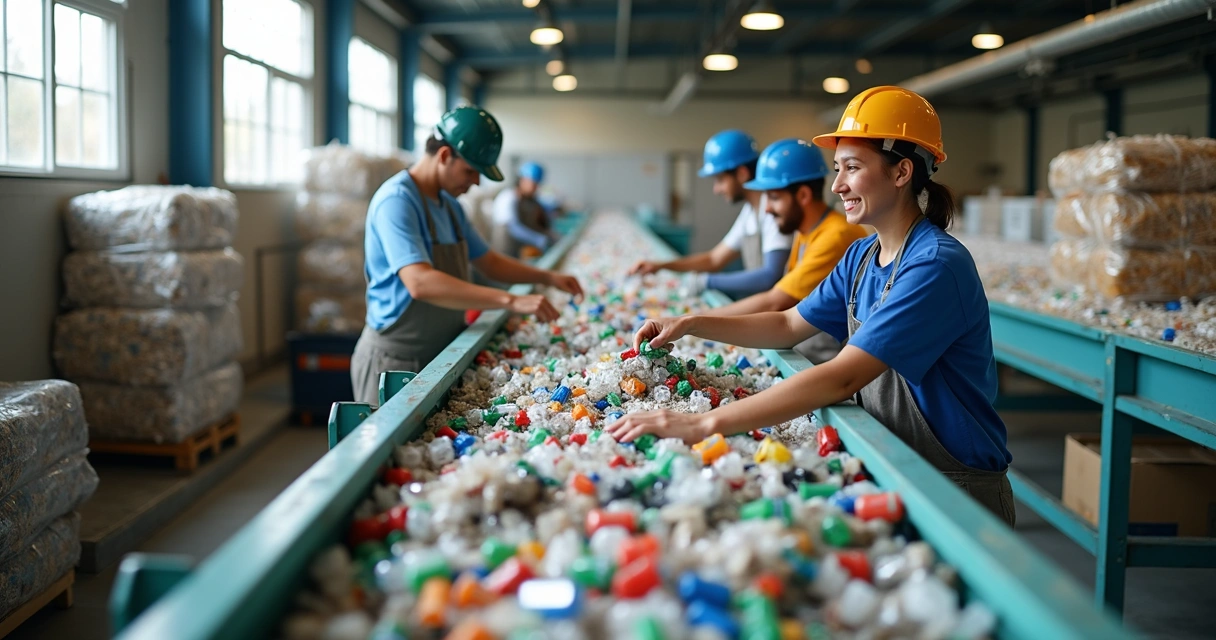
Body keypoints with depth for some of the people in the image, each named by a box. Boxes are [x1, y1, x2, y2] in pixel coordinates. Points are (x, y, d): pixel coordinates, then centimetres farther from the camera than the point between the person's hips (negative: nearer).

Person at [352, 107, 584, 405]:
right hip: (396, 360, -9)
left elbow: (488, 262, 22)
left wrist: (547, 277, 6)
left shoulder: (450, 206, 10)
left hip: (441, 355, 9)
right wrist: (511, 301, -36)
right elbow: (420, 283, -33)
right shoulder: (396, 200, -20)